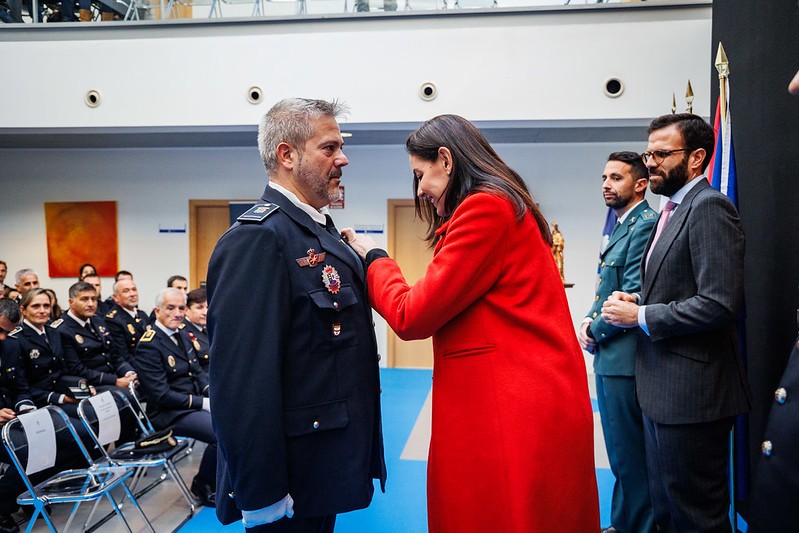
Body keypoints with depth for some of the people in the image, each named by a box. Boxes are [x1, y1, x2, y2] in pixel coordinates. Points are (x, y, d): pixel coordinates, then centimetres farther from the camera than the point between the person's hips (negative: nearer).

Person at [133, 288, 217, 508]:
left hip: (196, 402, 9)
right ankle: (203, 486, -2)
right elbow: (162, 395, -19)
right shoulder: (149, 346, -15)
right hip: (170, 413, -9)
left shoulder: (183, 336, 13)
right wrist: (204, 403, -19)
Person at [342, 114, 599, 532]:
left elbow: (412, 316, -12)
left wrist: (374, 258, 2)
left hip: (510, 413, -10)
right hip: (528, 404, 10)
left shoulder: (486, 208, -14)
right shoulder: (507, 205, 17)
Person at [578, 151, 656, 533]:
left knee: (630, 455, 1)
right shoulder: (618, 227, 16)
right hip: (608, 357, 10)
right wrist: (589, 320, 2)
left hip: (624, 357, -10)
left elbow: (632, 296, -20)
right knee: (620, 453, 19)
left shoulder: (645, 226, -14)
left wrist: (595, 333, -9)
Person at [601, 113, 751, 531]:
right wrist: (636, 301, 4)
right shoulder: (673, 210, 15)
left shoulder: (709, 208, -16)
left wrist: (640, 316, -16)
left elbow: (719, 303, -25)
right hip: (661, 388, 10)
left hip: (690, 390, -10)